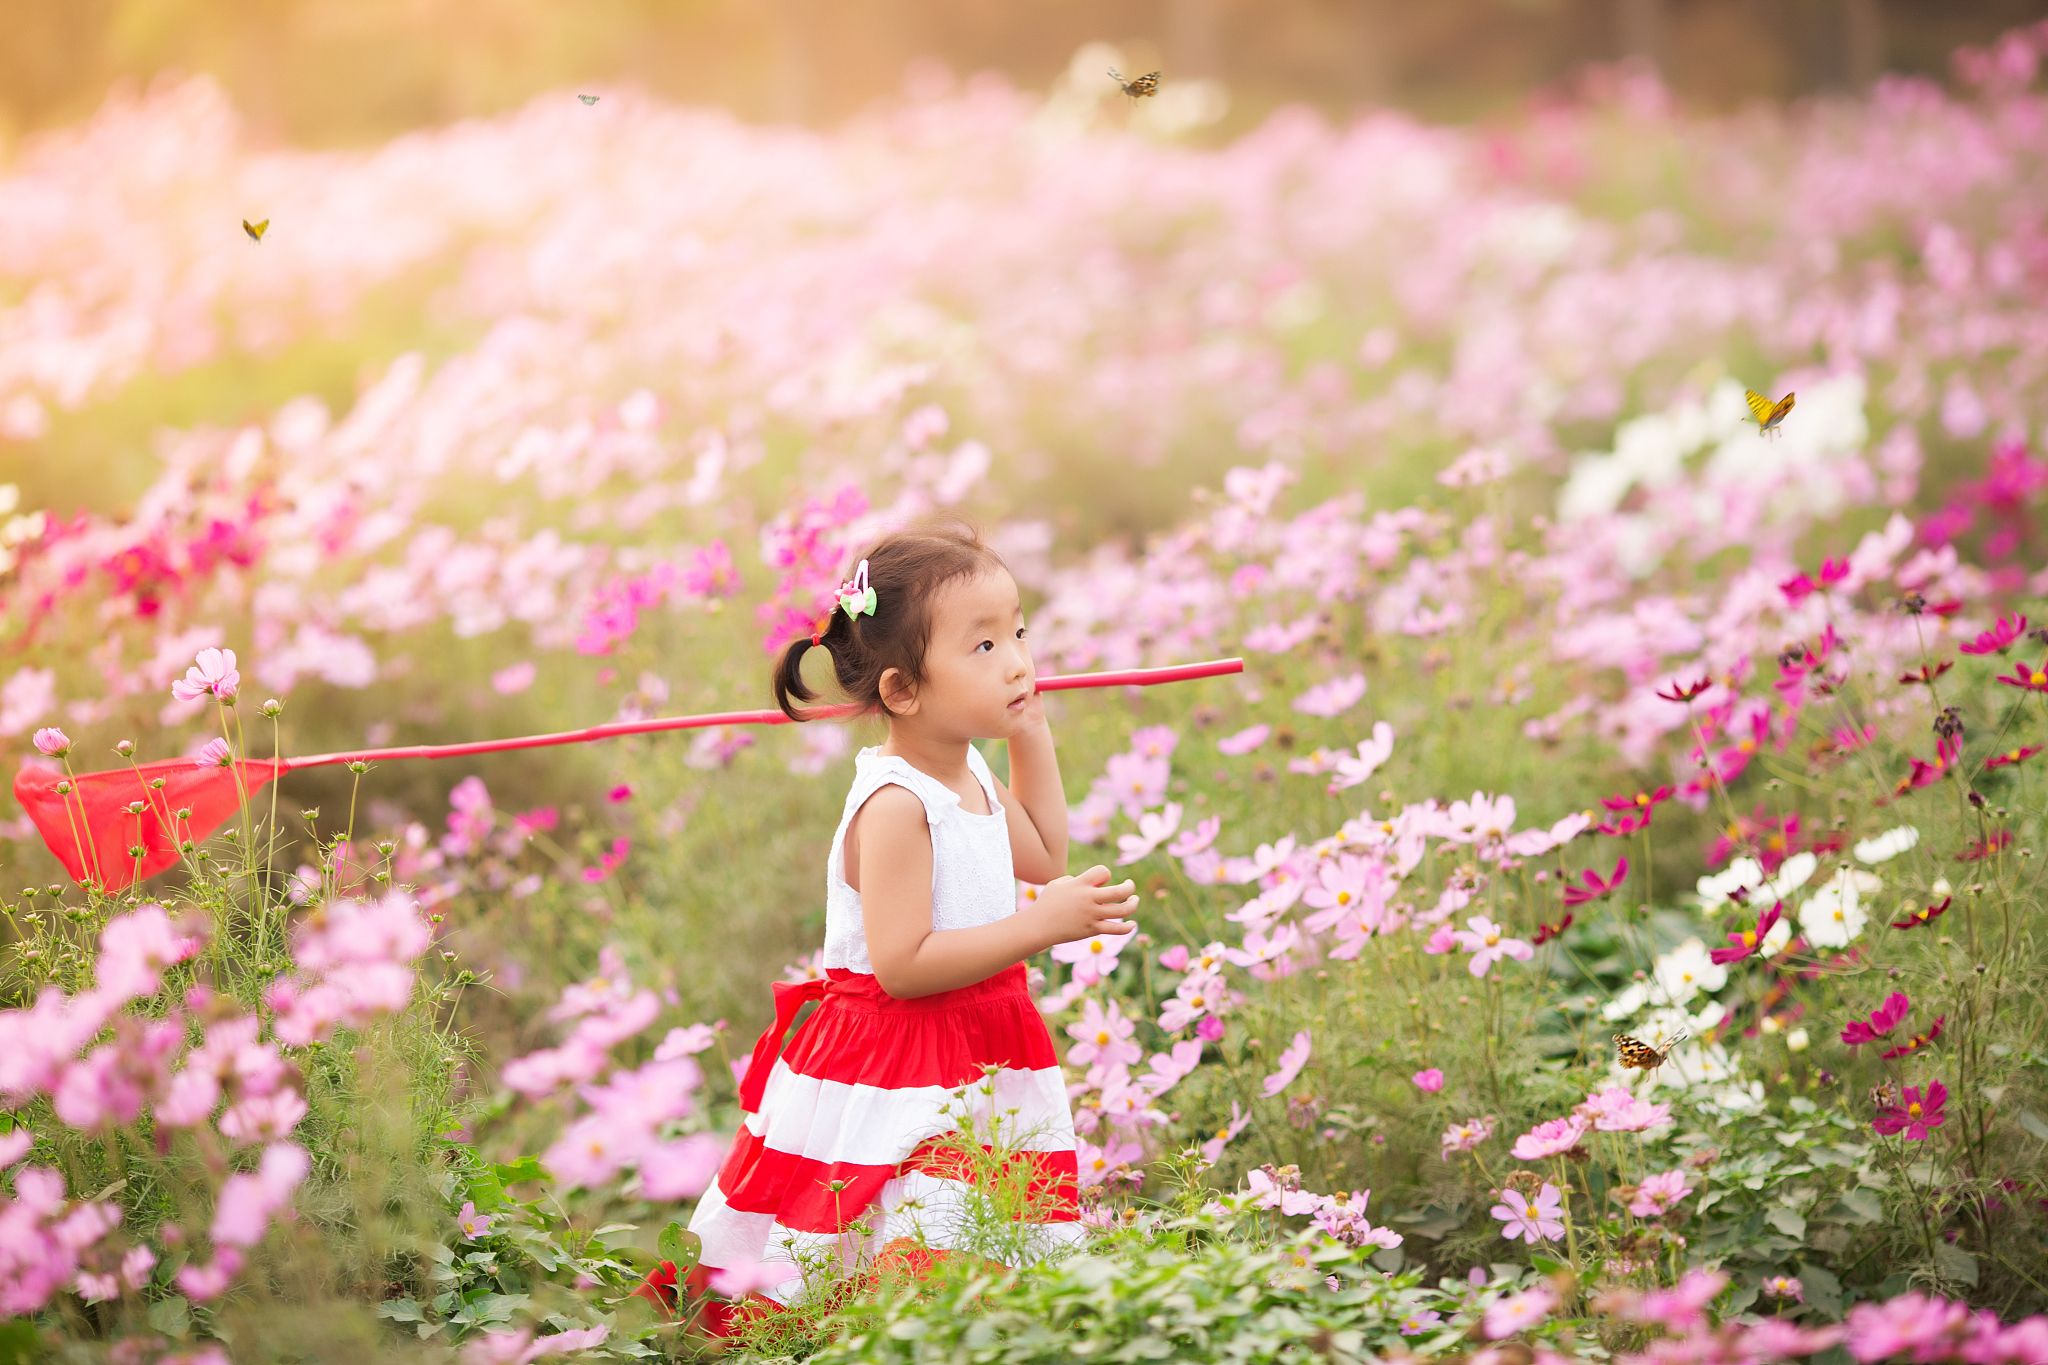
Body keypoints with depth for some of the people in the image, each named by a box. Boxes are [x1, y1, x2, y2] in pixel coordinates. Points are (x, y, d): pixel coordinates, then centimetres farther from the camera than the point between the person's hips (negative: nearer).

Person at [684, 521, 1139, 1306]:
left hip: (975, 1074, 9)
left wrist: (1031, 738, 18)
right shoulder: (895, 804, -21)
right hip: (894, 1086, -9)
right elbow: (901, 965, -25)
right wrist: (1042, 926, -26)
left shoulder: (970, 778, 8)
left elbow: (1043, 858, 27)